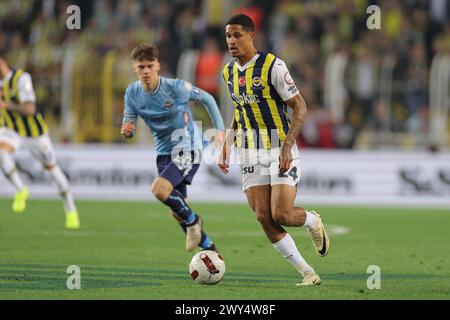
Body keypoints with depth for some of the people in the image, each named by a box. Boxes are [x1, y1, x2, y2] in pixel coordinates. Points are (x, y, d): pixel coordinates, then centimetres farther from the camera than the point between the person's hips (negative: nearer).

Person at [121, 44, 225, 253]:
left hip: (187, 148, -6)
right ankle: (210, 250, 21)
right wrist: (126, 131, -25)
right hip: (164, 152, 6)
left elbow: (207, 99, -4)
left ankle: (192, 220, -2)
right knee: (177, 212, 6)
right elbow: (129, 126, 0)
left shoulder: (176, 87, -18)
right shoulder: (132, 93, -5)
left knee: (159, 189, -27)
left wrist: (220, 129, -6)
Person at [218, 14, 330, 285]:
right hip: (250, 155, 6)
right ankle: (308, 273, 3)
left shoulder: (272, 66, -12)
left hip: (281, 151, -6)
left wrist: (287, 147, -19)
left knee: (282, 216, -15)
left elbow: (300, 107, -11)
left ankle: (313, 221, 22)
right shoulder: (230, 72, 8)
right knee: (264, 218, -6)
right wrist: (226, 146, 13)